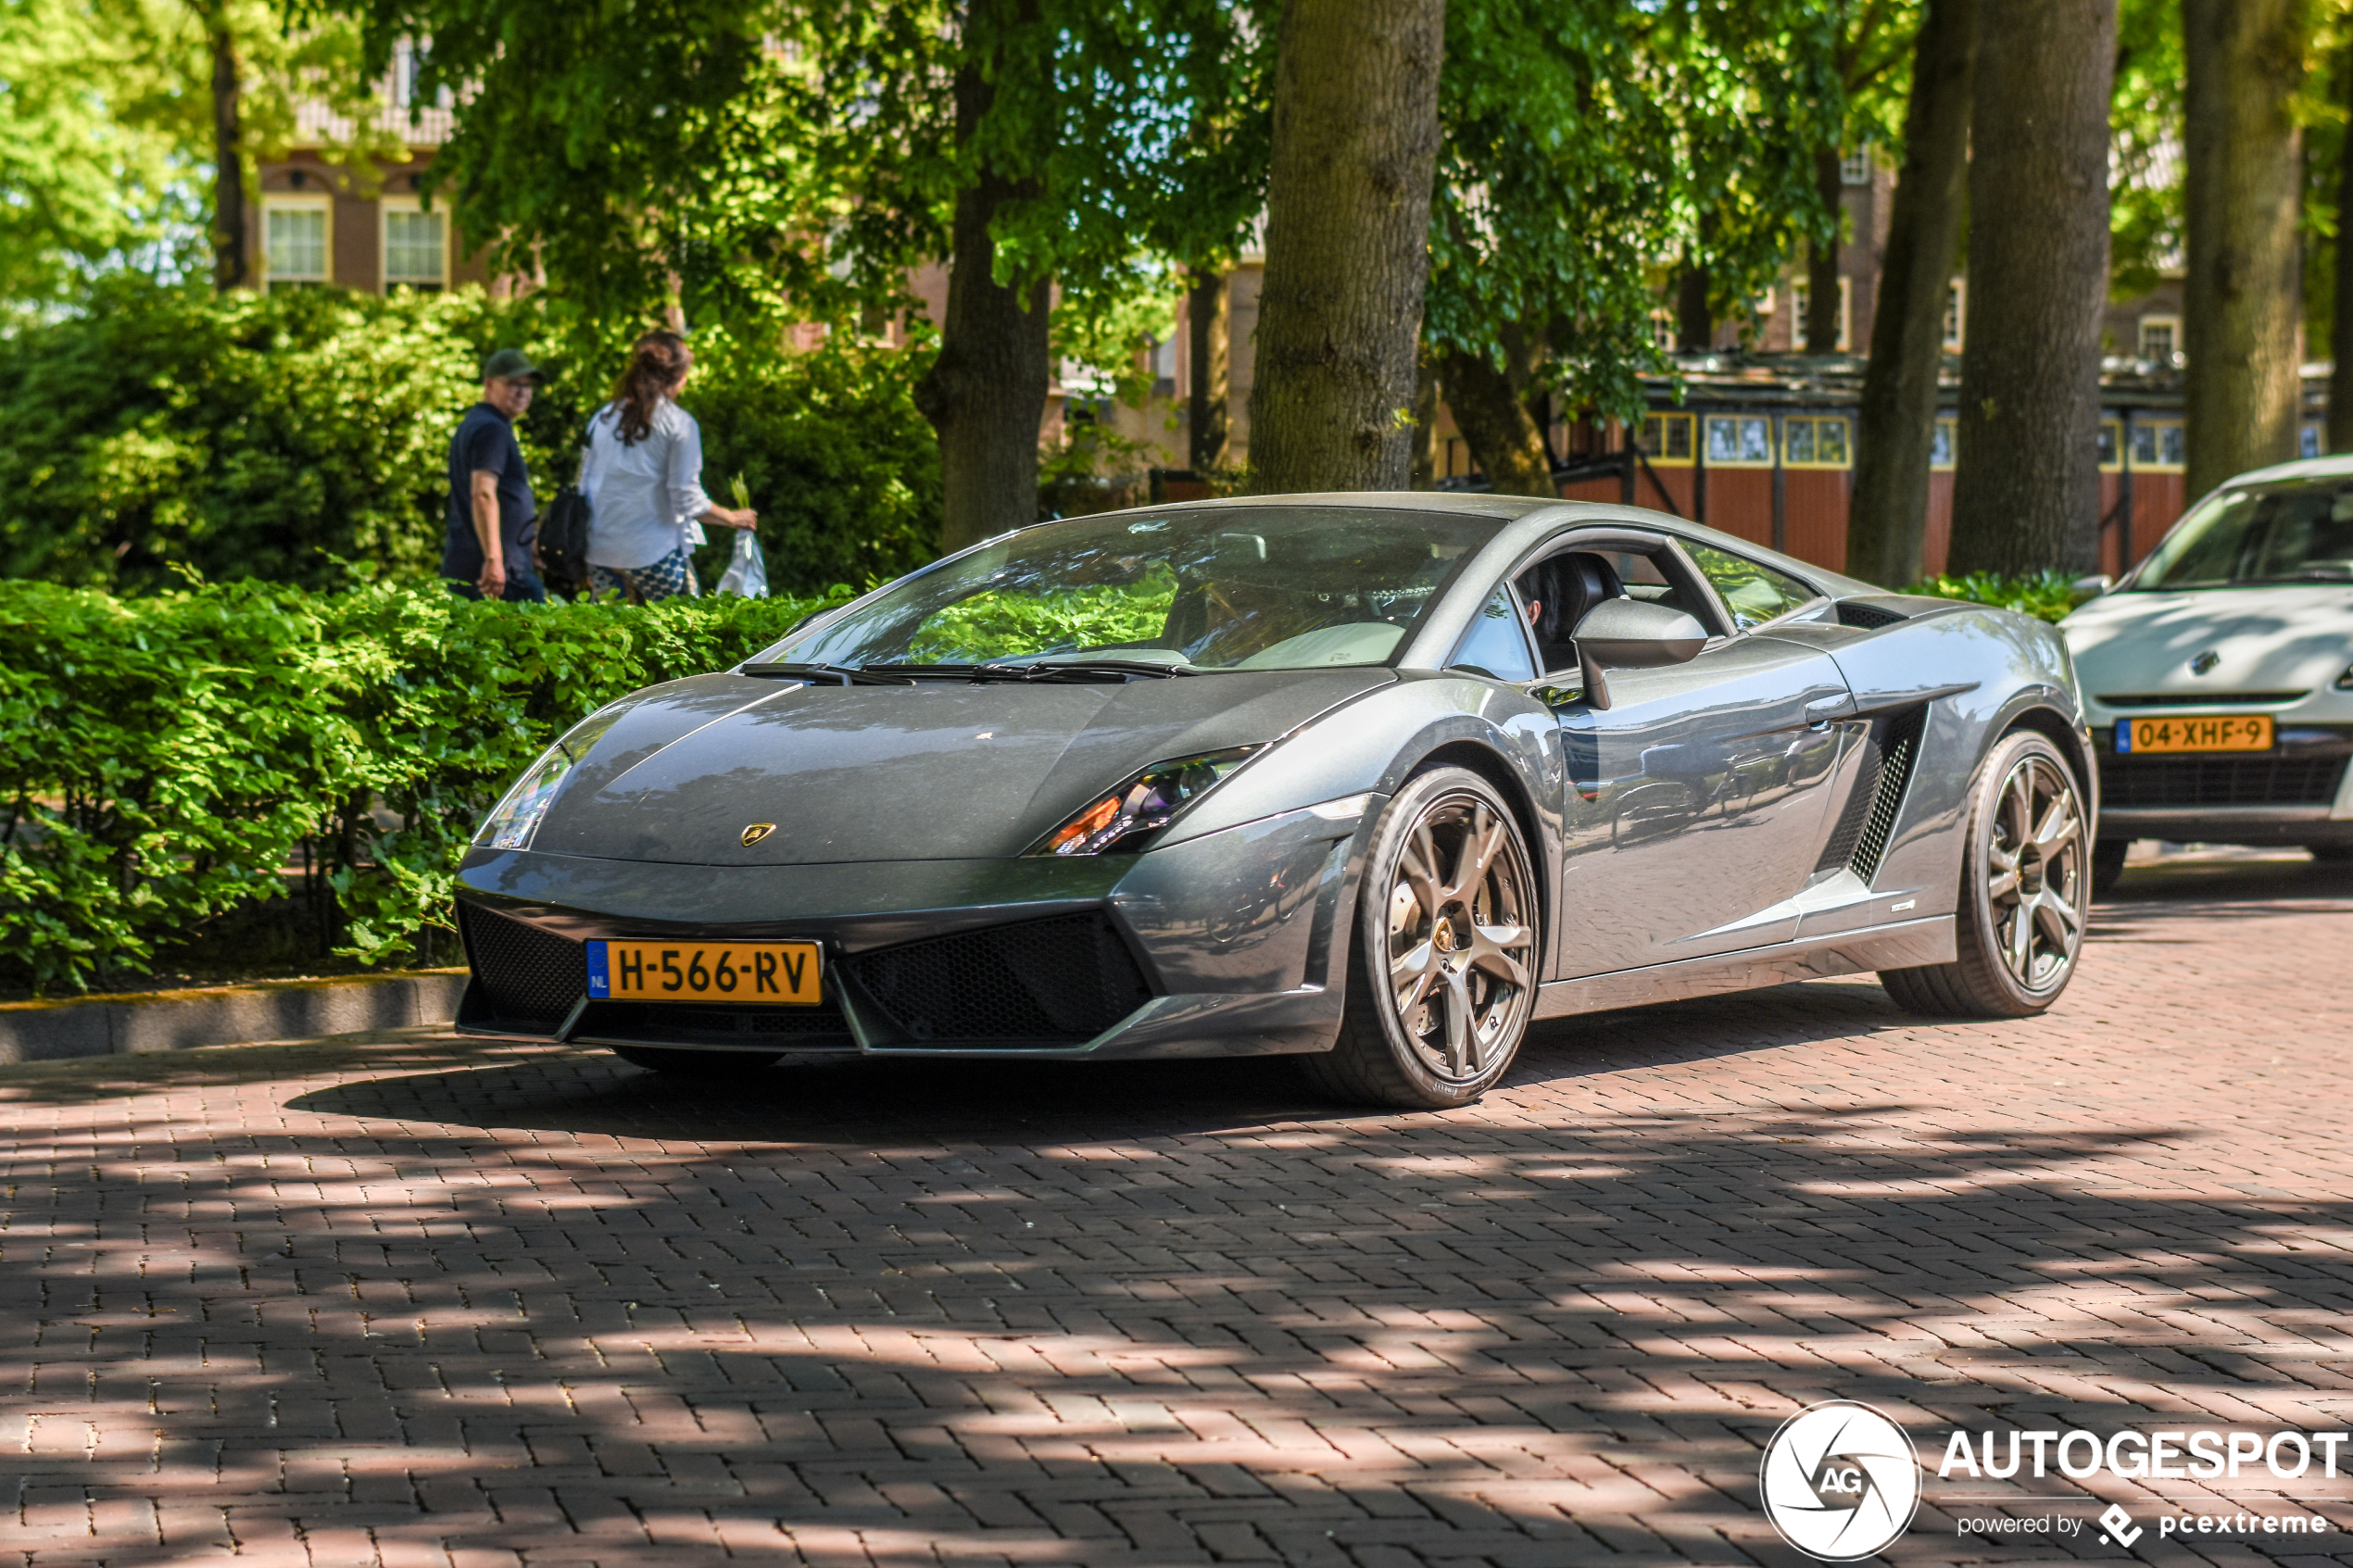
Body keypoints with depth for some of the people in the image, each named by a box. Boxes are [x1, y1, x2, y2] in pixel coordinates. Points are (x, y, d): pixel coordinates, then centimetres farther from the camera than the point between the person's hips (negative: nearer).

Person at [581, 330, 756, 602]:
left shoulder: (603, 418, 9)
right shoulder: (679, 424, -6)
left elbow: (583, 485, 13)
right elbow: (689, 501, -9)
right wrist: (733, 518, 9)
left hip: (600, 550, 5)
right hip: (653, 551, -5)